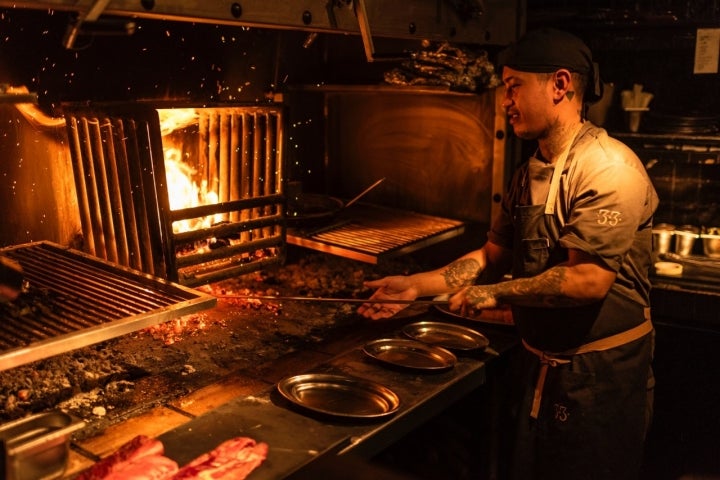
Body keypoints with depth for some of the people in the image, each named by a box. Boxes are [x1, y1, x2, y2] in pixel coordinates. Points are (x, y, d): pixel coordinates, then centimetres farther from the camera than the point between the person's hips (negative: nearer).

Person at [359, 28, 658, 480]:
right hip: (539, 367, 8)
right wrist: (416, 286, 0)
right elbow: (494, 255, 9)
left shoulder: (609, 168, -22)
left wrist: (495, 295, -17)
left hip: (600, 375, -8)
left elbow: (588, 281, -28)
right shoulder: (529, 174, 7)